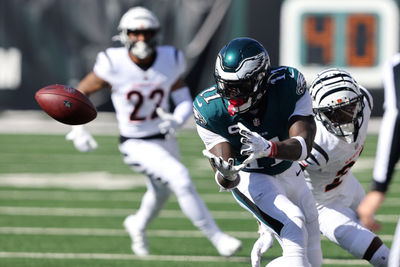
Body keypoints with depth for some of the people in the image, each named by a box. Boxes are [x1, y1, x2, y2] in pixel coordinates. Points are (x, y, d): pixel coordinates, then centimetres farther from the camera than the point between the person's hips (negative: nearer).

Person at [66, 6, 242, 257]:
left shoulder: (170, 61, -11)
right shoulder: (114, 65, -20)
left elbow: (185, 102, -3)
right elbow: (80, 93, -7)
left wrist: (176, 120, -25)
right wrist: (78, 129, -19)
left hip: (164, 140, 5)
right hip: (136, 145, -5)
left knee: (161, 192, 27)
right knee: (181, 180, -23)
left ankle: (138, 225, 60)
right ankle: (217, 237, -13)